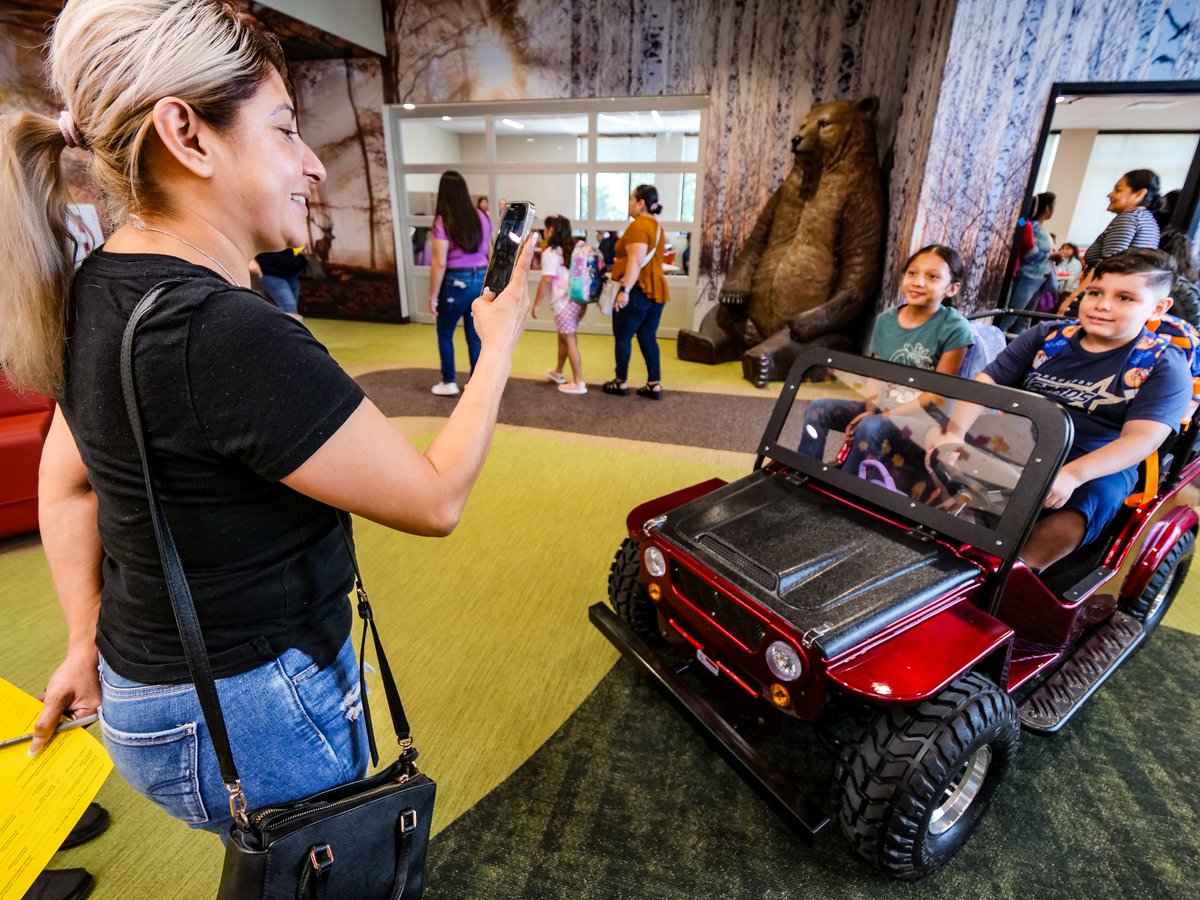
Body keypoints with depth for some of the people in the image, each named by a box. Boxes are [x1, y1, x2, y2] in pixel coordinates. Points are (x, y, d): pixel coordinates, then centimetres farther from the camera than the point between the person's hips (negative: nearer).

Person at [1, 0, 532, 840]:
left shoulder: (99, 290, -3)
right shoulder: (229, 337, -32)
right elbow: (436, 500, -24)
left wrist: (89, 642, 18)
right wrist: (500, 343, -13)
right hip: (251, 719, -8)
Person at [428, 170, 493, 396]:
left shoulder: (443, 221, -12)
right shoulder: (482, 217, 4)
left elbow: (440, 263, -15)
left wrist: (433, 296, -8)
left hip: (456, 282, -4)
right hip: (482, 280, 5)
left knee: (445, 333, 13)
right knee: (475, 335, 12)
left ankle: (449, 383, 16)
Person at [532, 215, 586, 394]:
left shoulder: (550, 253, -10)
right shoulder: (571, 249, 14)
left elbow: (546, 280, -16)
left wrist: (536, 304, -10)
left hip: (564, 302, -8)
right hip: (576, 300, 8)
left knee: (569, 340, -4)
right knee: (563, 338, 21)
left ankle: (579, 383, -1)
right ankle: (557, 372, 37)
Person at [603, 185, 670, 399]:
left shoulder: (638, 225, -13)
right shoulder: (657, 226, 16)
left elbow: (636, 261, -24)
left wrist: (625, 290, -27)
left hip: (638, 291, -9)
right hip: (655, 291, 9)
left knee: (623, 337, 5)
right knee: (648, 338, 11)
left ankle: (621, 383, 14)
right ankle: (655, 385, 9)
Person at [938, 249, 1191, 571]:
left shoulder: (1164, 364, -2)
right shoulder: (1047, 336, 7)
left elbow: (1143, 438, -17)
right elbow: (984, 383, 0)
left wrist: (1071, 474, -36)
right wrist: (955, 433, -21)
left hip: (1097, 469, -3)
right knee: (933, 434, -15)